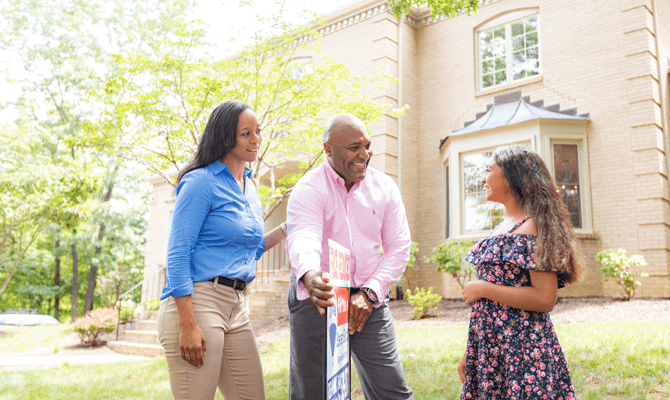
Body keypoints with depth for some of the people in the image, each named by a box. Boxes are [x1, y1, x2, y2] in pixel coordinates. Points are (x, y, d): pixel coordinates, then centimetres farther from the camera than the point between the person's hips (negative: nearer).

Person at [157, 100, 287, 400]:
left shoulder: (249, 187, 17)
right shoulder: (201, 182, -7)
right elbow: (177, 256, -13)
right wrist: (188, 326, -19)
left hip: (235, 307, 8)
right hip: (194, 303, -8)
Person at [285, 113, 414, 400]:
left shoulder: (384, 188, 5)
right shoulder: (308, 189, -7)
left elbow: (399, 247, 4)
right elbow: (302, 238, -25)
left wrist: (370, 292, -9)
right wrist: (309, 276, -48)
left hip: (367, 301, 3)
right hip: (317, 299, -2)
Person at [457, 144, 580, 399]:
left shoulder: (532, 228, -13)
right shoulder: (502, 227, 13)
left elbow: (545, 299, -21)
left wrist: (482, 289, -14)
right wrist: (469, 354, 15)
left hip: (521, 348, -8)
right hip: (489, 345, 8)